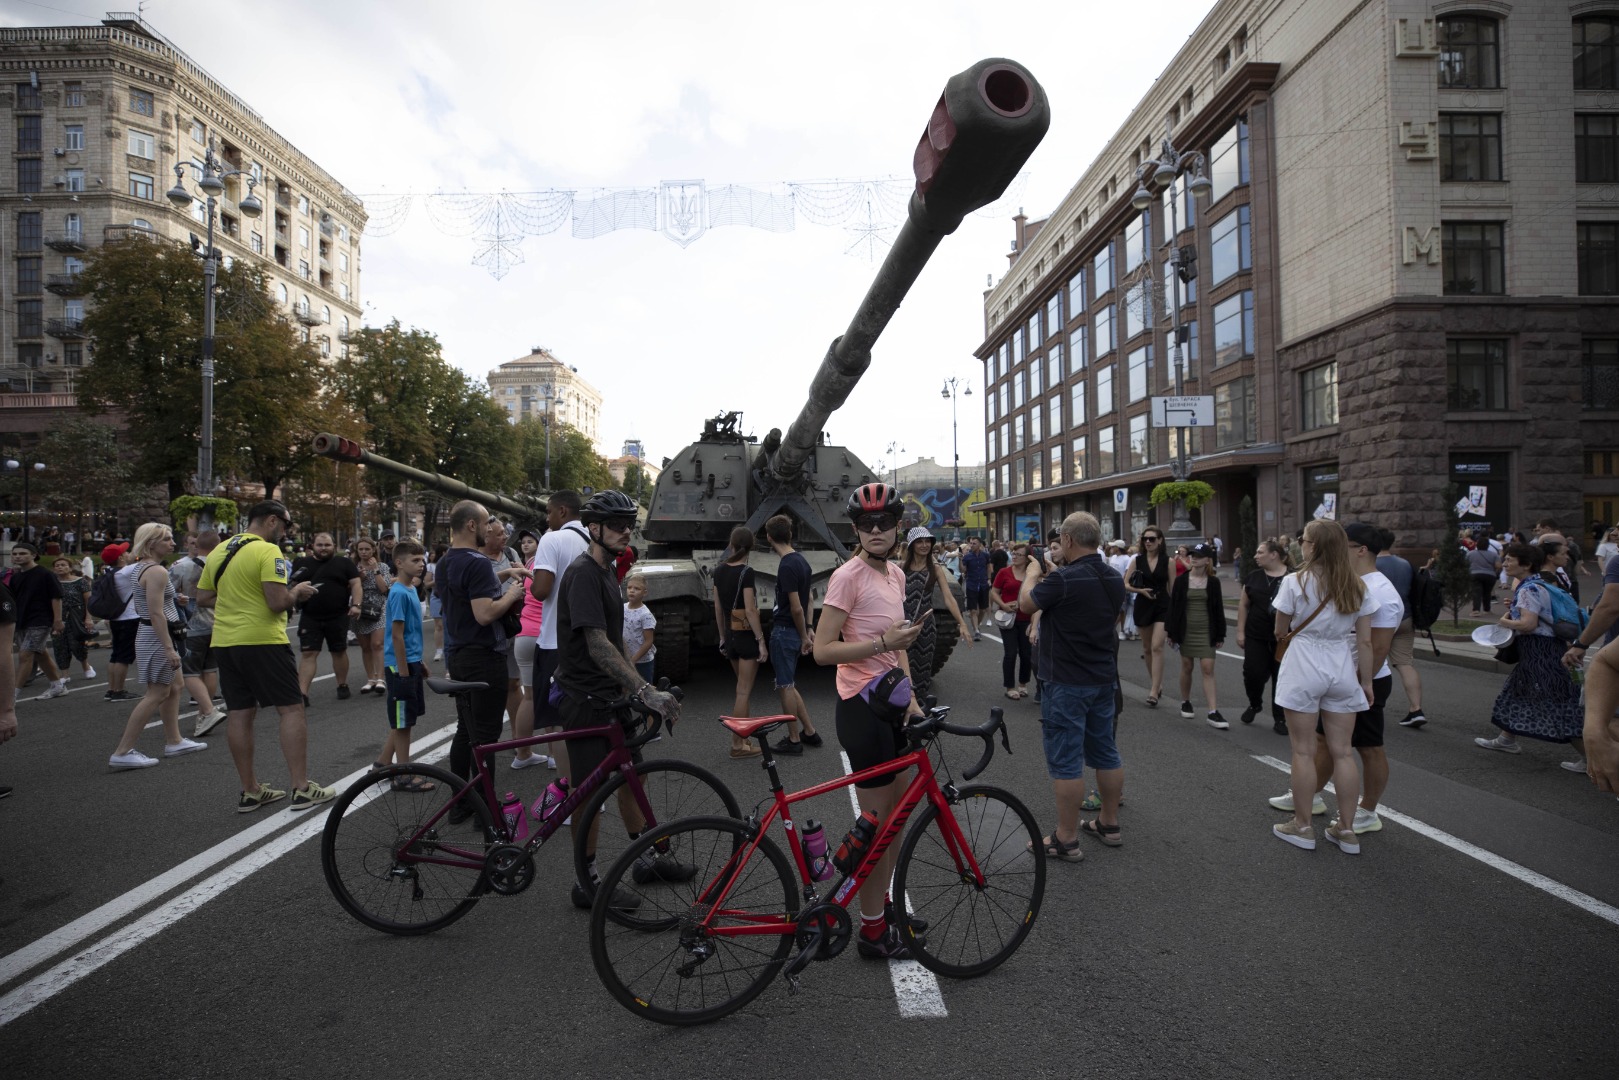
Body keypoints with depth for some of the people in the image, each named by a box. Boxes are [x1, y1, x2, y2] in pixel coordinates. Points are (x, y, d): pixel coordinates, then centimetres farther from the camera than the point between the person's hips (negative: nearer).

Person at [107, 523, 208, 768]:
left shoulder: (141, 567, 12)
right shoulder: (157, 571, -19)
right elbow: (156, 613, -24)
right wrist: (169, 648, -24)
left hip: (147, 633, 11)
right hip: (157, 636, -11)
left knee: (174, 688, 17)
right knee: (157, 694, -5)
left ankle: (174, 741, 25)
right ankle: (122, 753, -1)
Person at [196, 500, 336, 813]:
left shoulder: (218, 552, 12)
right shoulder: (267, 551, -13)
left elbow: (202, 598, 17)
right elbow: (279, 602, -21)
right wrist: (297, 591, -2)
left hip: (224, 642, 8)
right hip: (262, 641, -8)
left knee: (239, 714, 10)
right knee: (291, 709, -1)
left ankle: (250, 790, 18)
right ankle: (302, 788, -1)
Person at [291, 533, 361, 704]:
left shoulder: (344, 562, 2)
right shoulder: (301, 563, 8)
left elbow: (355, 584, -2)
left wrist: (356, 604, -14)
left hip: (338, 617, -1)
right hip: (310, 618, 1)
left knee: (339, 651, 11)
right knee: (307, 653, -4)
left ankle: (342, 685, 26)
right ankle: (302, 694, -5)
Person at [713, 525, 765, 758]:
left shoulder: (719, 571, 4)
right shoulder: (746, 572, -16)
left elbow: (717, 607, 10)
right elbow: (750, 610, -19)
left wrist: (722, 637, 17)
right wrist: (761, 639, -14)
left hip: (730, 635, 7)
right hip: (746, 634, -7)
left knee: (742, 688, 20)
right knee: (744, 691, 1)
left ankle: (742, 738, 27)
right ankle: (738, 745, 7)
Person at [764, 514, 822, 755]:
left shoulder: (787, 566, -20)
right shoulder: (801, 560, 9)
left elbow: (796, 608, -20)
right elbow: (807, 600, 13)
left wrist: (804, 636, -9)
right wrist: (807, 630, 15)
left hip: (785, 632, -9)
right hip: (794, 631, 9)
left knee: (786, 686, 2)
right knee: (788, 685, 18)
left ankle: (794, 740, 12)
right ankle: (809, 732, 23)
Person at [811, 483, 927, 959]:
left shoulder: (895, 575, 10)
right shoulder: (848, 576, -15)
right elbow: (822, 650, -18)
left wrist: (910, 698, 12)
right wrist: (881, 642, -24)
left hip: (890, 703, 8)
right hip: (862, 707, -8)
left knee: (898, 812, 18)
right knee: (879, 821, 2)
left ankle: (882, 903, 37)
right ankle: (872, 930, 19)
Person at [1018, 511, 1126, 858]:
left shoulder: (1063, 579, -23)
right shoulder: (1114, 578, 3)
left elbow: (1025, 603, -8)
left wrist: (1033, 573, 10)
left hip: (1067, 683, -8)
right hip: (1104, 678, 8)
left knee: (1065, 760, 0)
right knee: (1105, 751, 18)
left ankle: (1066, 839, 8)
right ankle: (1109, 823, 31)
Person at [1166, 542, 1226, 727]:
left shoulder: (1213, 582, 0)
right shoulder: (1181, 580, -1)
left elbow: (1218, 609, 3)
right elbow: (1173, 606, 0)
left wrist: (1220, 634, 0)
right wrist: (1170, 630, -3)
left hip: (1206, 631, 0)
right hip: (1186, 630, 0)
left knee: (1208, 669, -6)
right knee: (1186, 667, 9)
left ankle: (1213, 712, -7)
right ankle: (1185, 703, 27)